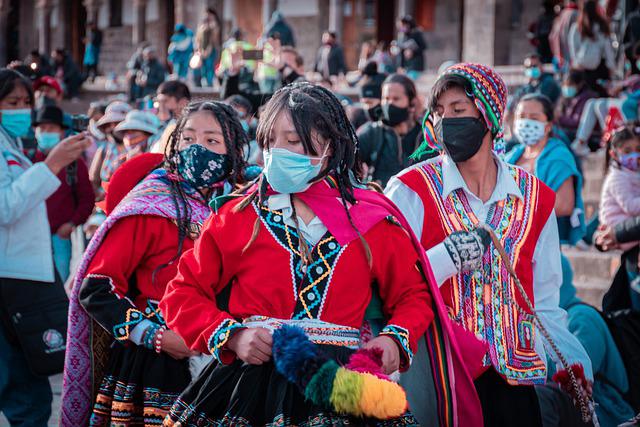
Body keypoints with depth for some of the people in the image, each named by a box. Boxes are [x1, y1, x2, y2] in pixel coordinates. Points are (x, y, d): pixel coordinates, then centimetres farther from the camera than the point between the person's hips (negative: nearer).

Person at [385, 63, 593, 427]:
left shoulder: (537, 199, 10)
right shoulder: (412, 189, -1)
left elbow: (544, 304, 15)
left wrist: (574, 360, 4)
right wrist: (447, 257, -21)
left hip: (515, 377, 3)